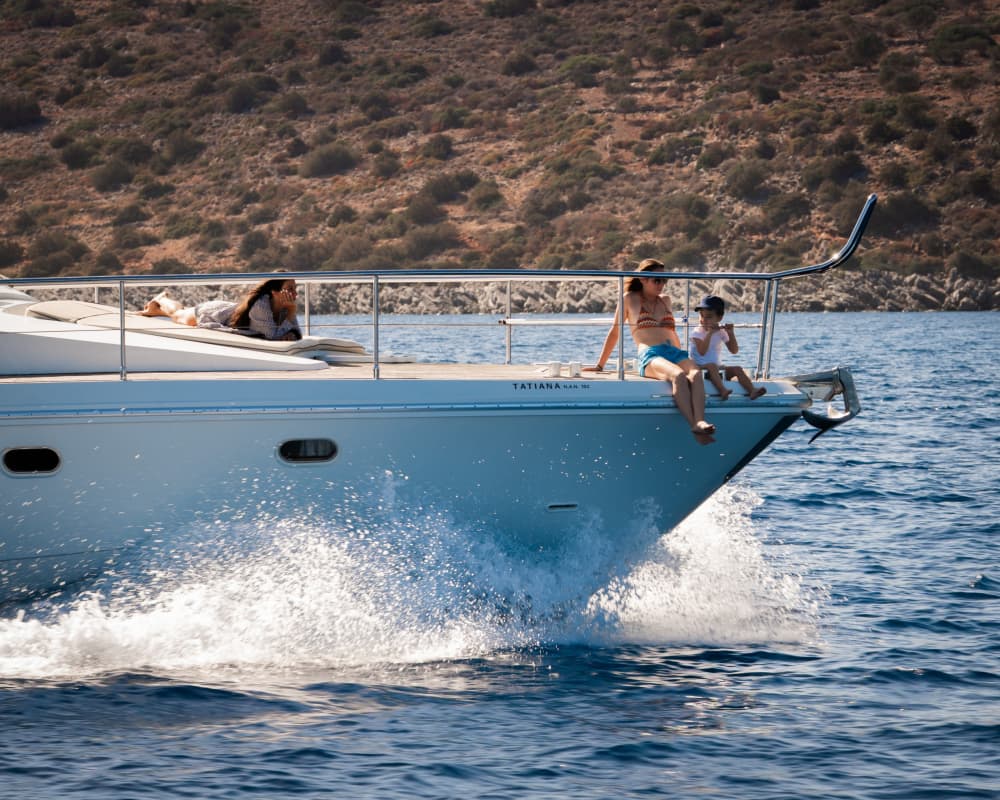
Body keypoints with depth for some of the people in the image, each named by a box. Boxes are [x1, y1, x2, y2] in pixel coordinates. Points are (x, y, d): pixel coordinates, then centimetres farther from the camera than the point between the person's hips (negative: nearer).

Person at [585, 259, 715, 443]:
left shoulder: (665, 300, 29)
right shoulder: (630, 299, 14)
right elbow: (614, 332, 19)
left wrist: (684, 359, 36)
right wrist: (600, 365, 21)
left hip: (675, 353, 4)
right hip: (650, 356, -4)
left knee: (696, 375, -35)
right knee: (679, 376, -40)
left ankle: (700, 422, -57)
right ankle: (695, 427, -57)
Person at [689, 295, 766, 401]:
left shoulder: (720, 332, 8)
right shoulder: (697, 333, -6)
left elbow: (734, 351, 3)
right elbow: (702, 351, -23)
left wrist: (731, 333, -9)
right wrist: (709, 333, -25)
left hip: (718, 368, 5)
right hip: (701, 368, -5)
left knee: (737, 369, -14)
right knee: (712, 366, -36)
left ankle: (752, 390, -33)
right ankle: (723, 391, -56)